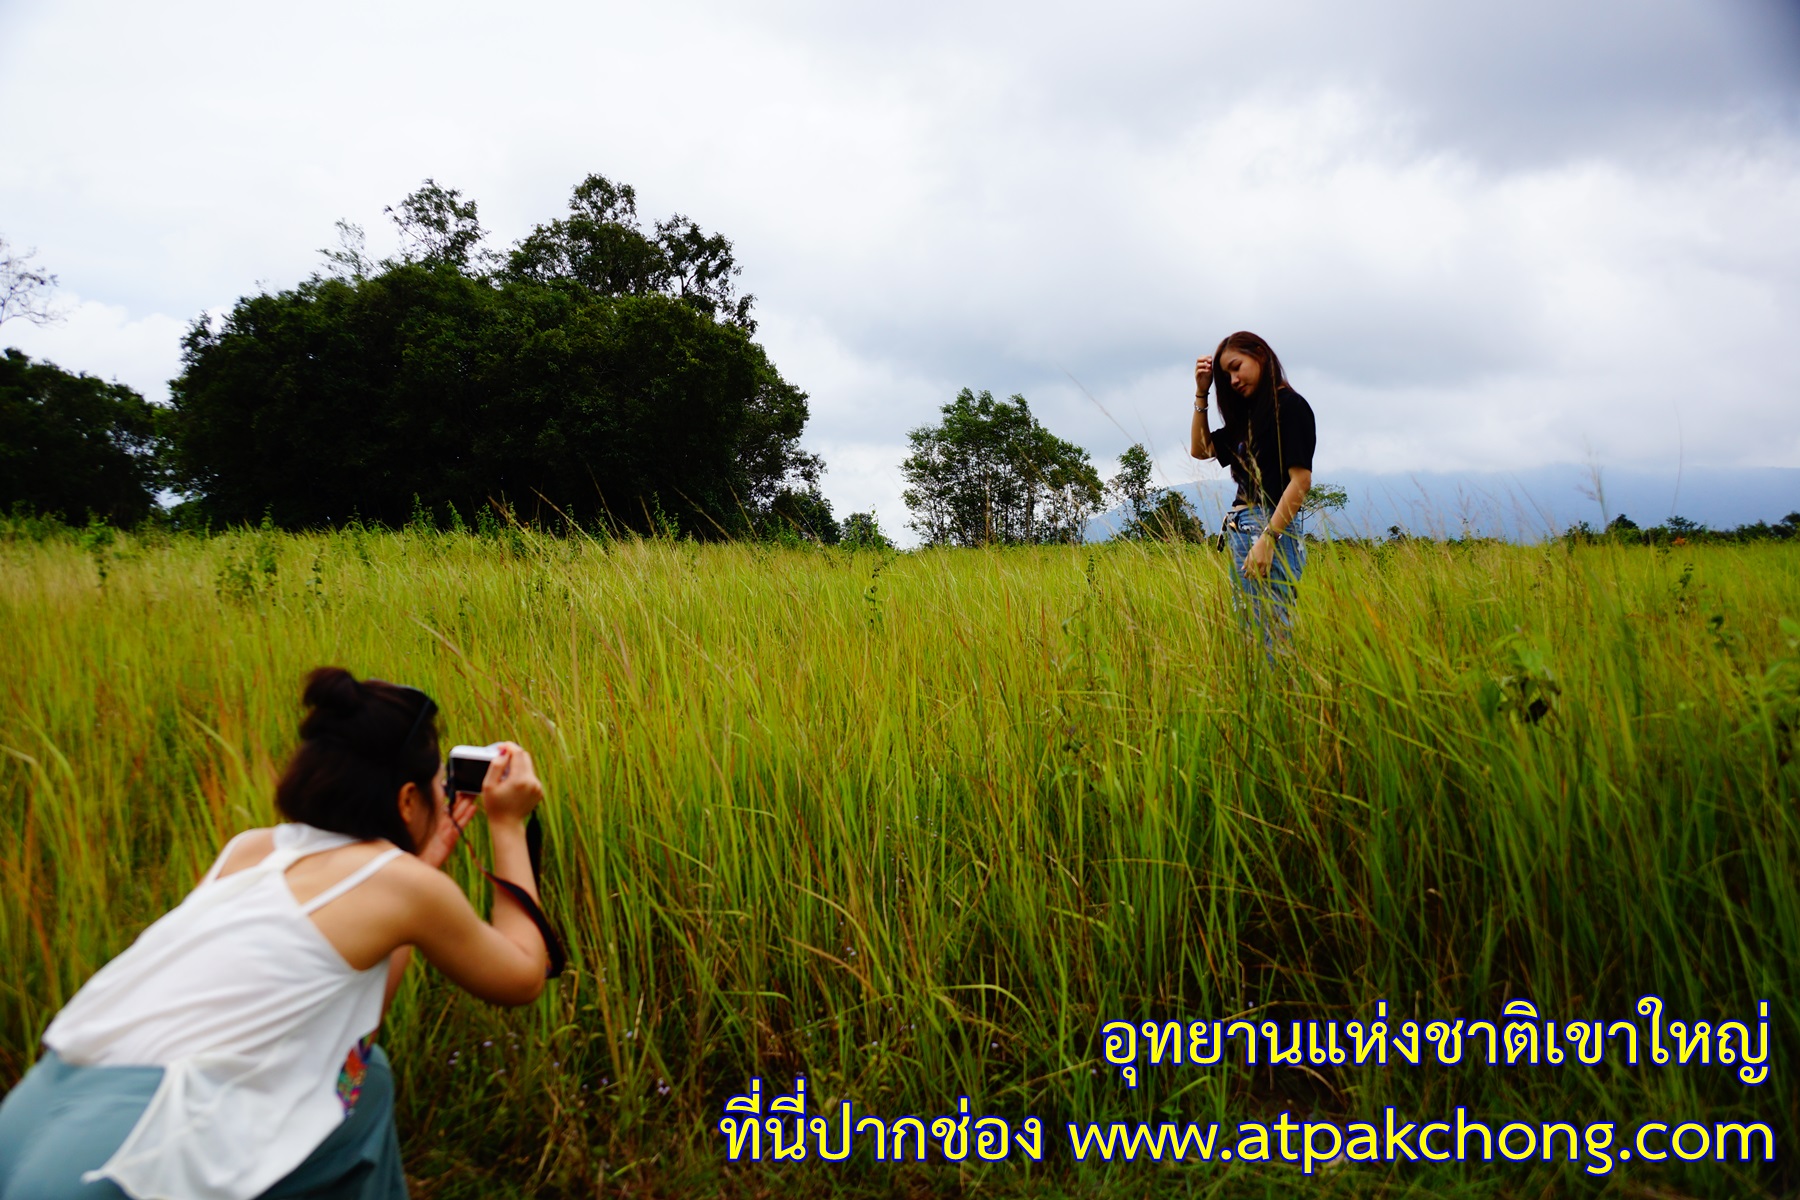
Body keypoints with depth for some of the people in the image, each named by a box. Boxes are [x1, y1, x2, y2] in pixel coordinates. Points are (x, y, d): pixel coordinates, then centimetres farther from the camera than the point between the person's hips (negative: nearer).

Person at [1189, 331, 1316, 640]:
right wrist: (1201, 393, 17)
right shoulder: (1250, 413, 20)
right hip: (1240, 532, 9)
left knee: (1273, 632, -14)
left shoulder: (1290, 405, -5)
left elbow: (1301, 479, -13)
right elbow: (1200, 449, 27)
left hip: (1272, 528, -9)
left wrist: (1267, 538, -21)